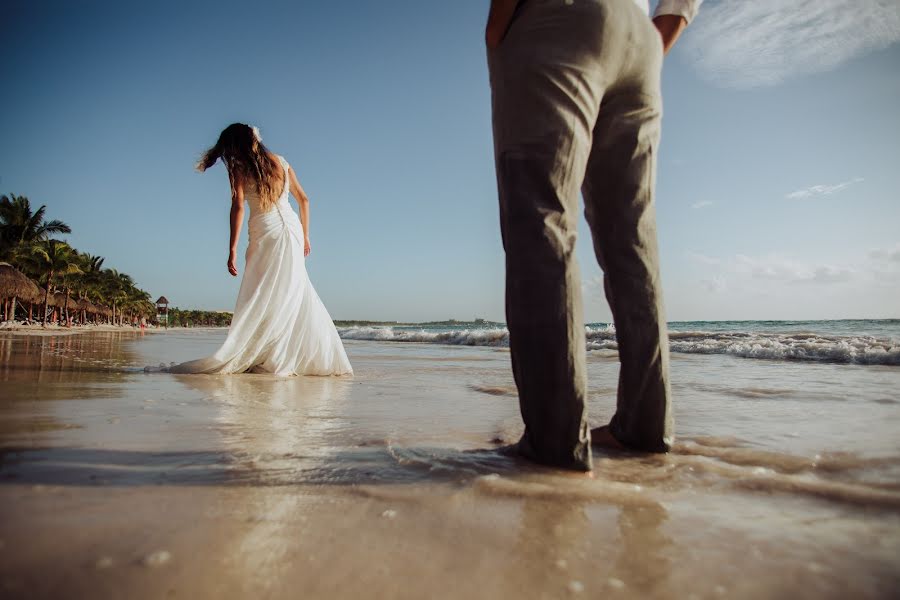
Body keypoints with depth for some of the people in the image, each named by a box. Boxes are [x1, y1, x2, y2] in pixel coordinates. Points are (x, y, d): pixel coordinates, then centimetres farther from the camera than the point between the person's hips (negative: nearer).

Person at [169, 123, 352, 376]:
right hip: (293, 227, 5)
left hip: (266, 232, -4)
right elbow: (303, 200, 18)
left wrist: (233, 248, -11)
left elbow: (238, 206, -9)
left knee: (261, 297, -4)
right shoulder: (281, 161, 16)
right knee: (295, 294, 6)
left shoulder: (239, 166, 2)